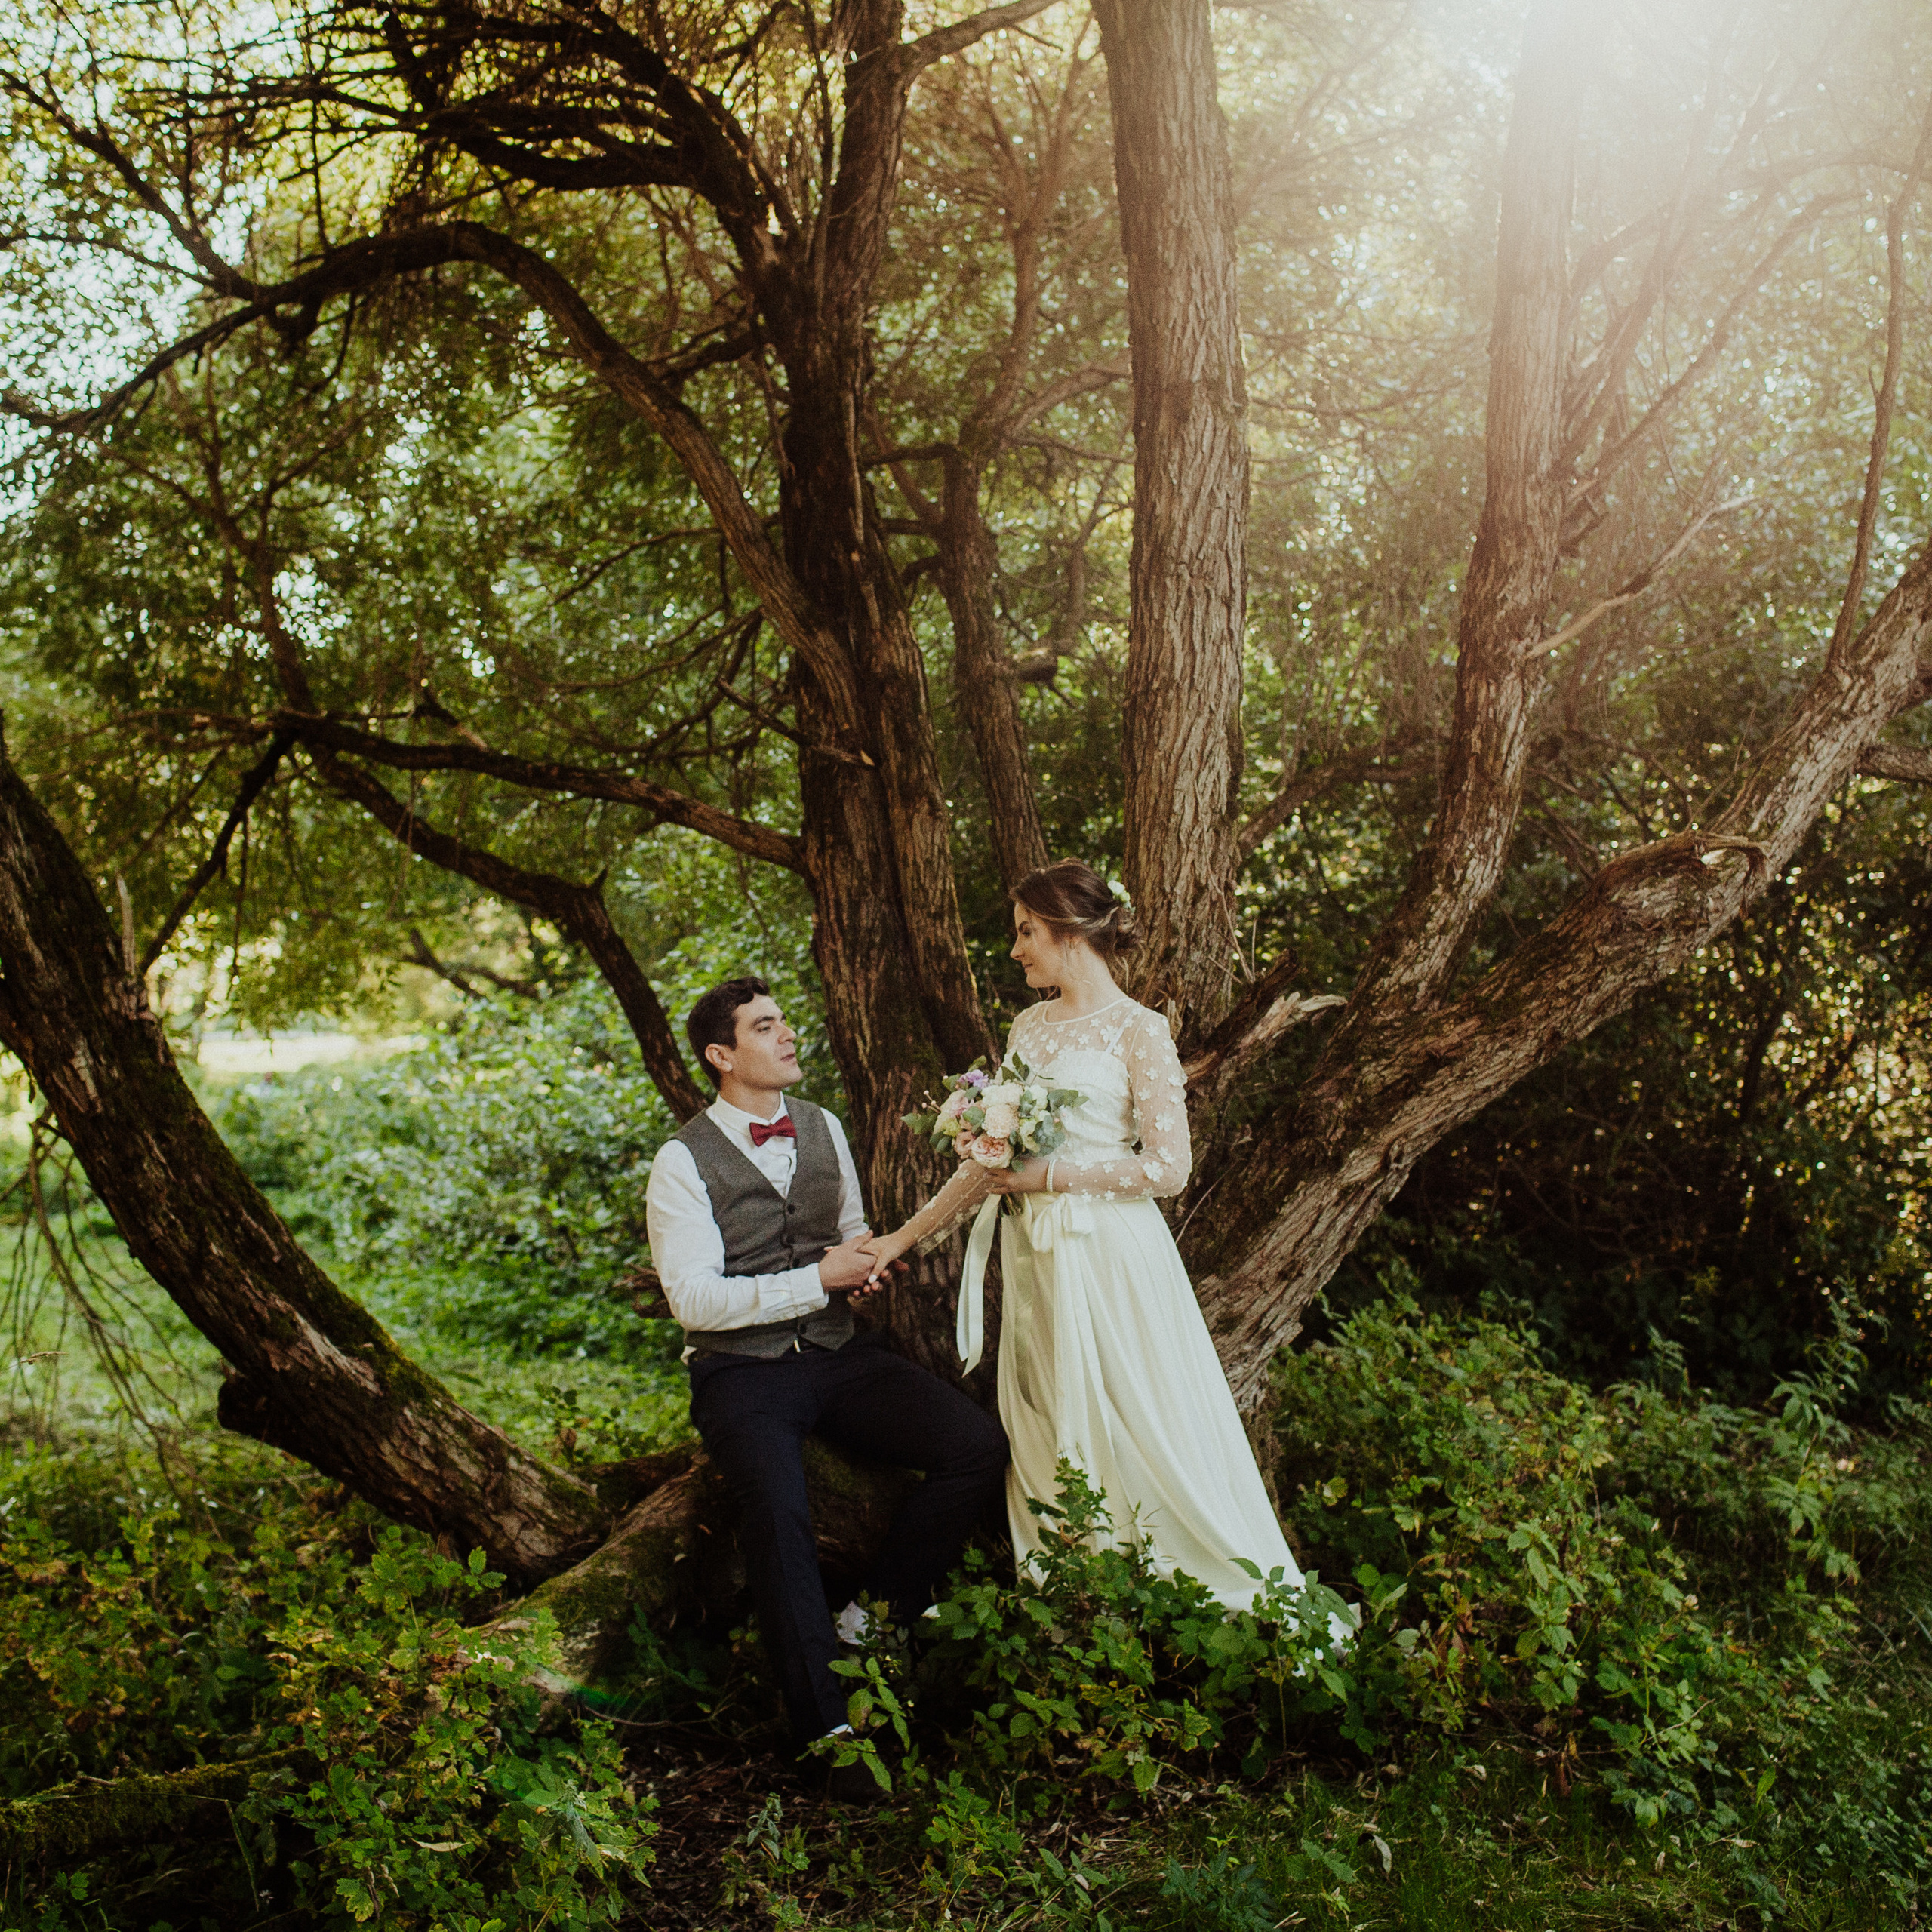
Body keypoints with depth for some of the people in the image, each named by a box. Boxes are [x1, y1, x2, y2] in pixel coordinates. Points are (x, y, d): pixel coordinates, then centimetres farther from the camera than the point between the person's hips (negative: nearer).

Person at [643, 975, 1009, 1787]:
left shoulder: (823, 1127, 11)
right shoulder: (684, 1162, -6)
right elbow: (693, 1297, -14)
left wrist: (866, 1258, 0)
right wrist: (816, 1279, -18)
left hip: (841, 1353, 5)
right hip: (744, 1371, -5)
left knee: (979, 1444, -16)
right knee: (778, 1511, -33)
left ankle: (872, 1618, -1)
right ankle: (827, 1725, -20)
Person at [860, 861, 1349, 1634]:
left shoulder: (1137, 1031, -5)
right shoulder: (1028, 1026, 13)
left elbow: (1169, 1166, -11)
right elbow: (992, 1159, 15)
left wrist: (1052, 1175, -14)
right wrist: (904, 1237, 12)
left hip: (1108, 1251, -6)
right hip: (1035, 1256, 6)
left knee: (1148, 1431, -2)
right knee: (1048, 1435, 8)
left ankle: (1266, 1604, 13)